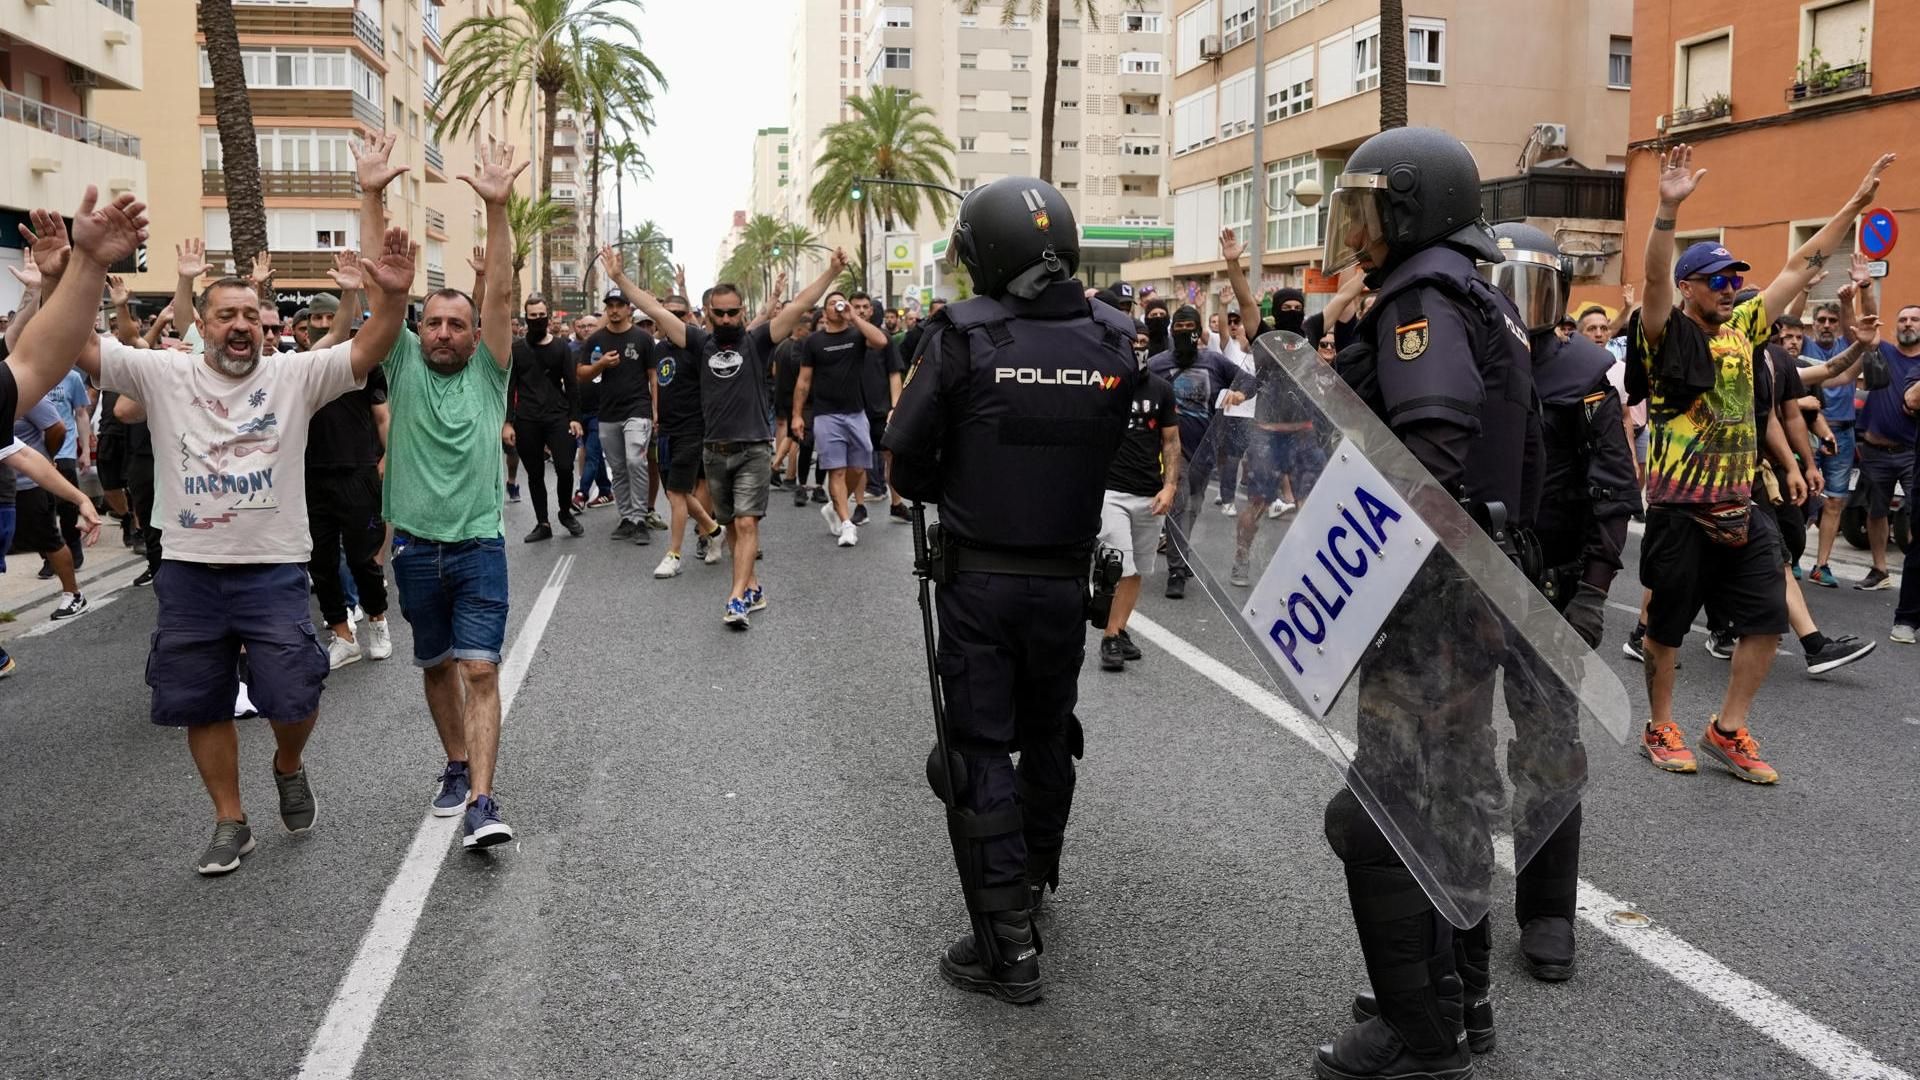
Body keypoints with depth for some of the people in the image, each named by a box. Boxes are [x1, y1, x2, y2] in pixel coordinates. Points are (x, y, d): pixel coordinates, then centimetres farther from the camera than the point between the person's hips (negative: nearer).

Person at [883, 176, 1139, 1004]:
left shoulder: (965, 335, -16)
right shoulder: (1113, 340, -6)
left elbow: (907, 460, -10)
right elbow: (1108, 448, 4)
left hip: (979, 578, -4)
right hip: (1067, 574, 4)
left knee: (979, 747, 4)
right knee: (1049, 732, 22)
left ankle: (1007, 943, 3)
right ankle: (1036, 872, 43)